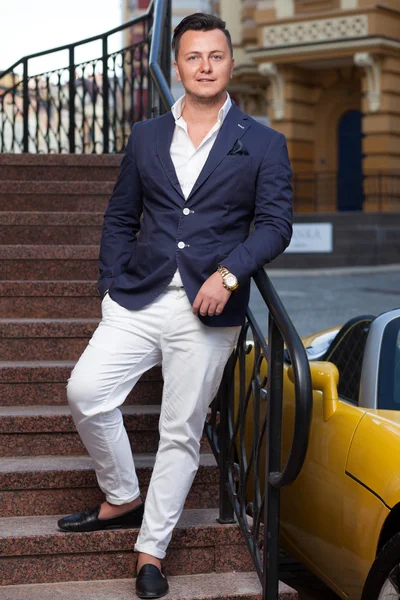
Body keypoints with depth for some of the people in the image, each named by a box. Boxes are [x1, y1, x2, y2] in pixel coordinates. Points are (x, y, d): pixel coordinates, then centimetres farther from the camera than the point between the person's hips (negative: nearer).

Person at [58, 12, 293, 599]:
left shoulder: (263, 145, 3)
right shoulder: (146, 136, 12)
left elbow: (275, 223, -3)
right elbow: (120, 219, 16)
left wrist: (228, 272, -18)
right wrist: (112, 287, 6)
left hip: (208, 310, -2)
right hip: (139, 299, 3)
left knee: (181, 432, 2)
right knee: (86, 392, -11)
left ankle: (151, 550, 16)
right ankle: (123, 499, 14)